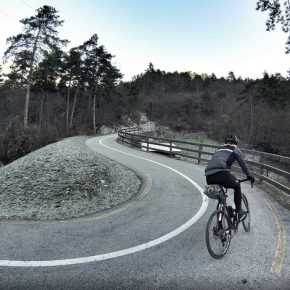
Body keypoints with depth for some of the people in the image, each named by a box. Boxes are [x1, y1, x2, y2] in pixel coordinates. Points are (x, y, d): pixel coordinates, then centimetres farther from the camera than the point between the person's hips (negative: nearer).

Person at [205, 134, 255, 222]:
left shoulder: (219, 150, 36)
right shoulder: (235, 149, 20)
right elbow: (243, 163, 17)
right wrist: (249, 175, 31)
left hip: (208, 176, 5)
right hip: (221, 173, -5)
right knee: (237, 186, 24)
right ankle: (239, 212, 23)